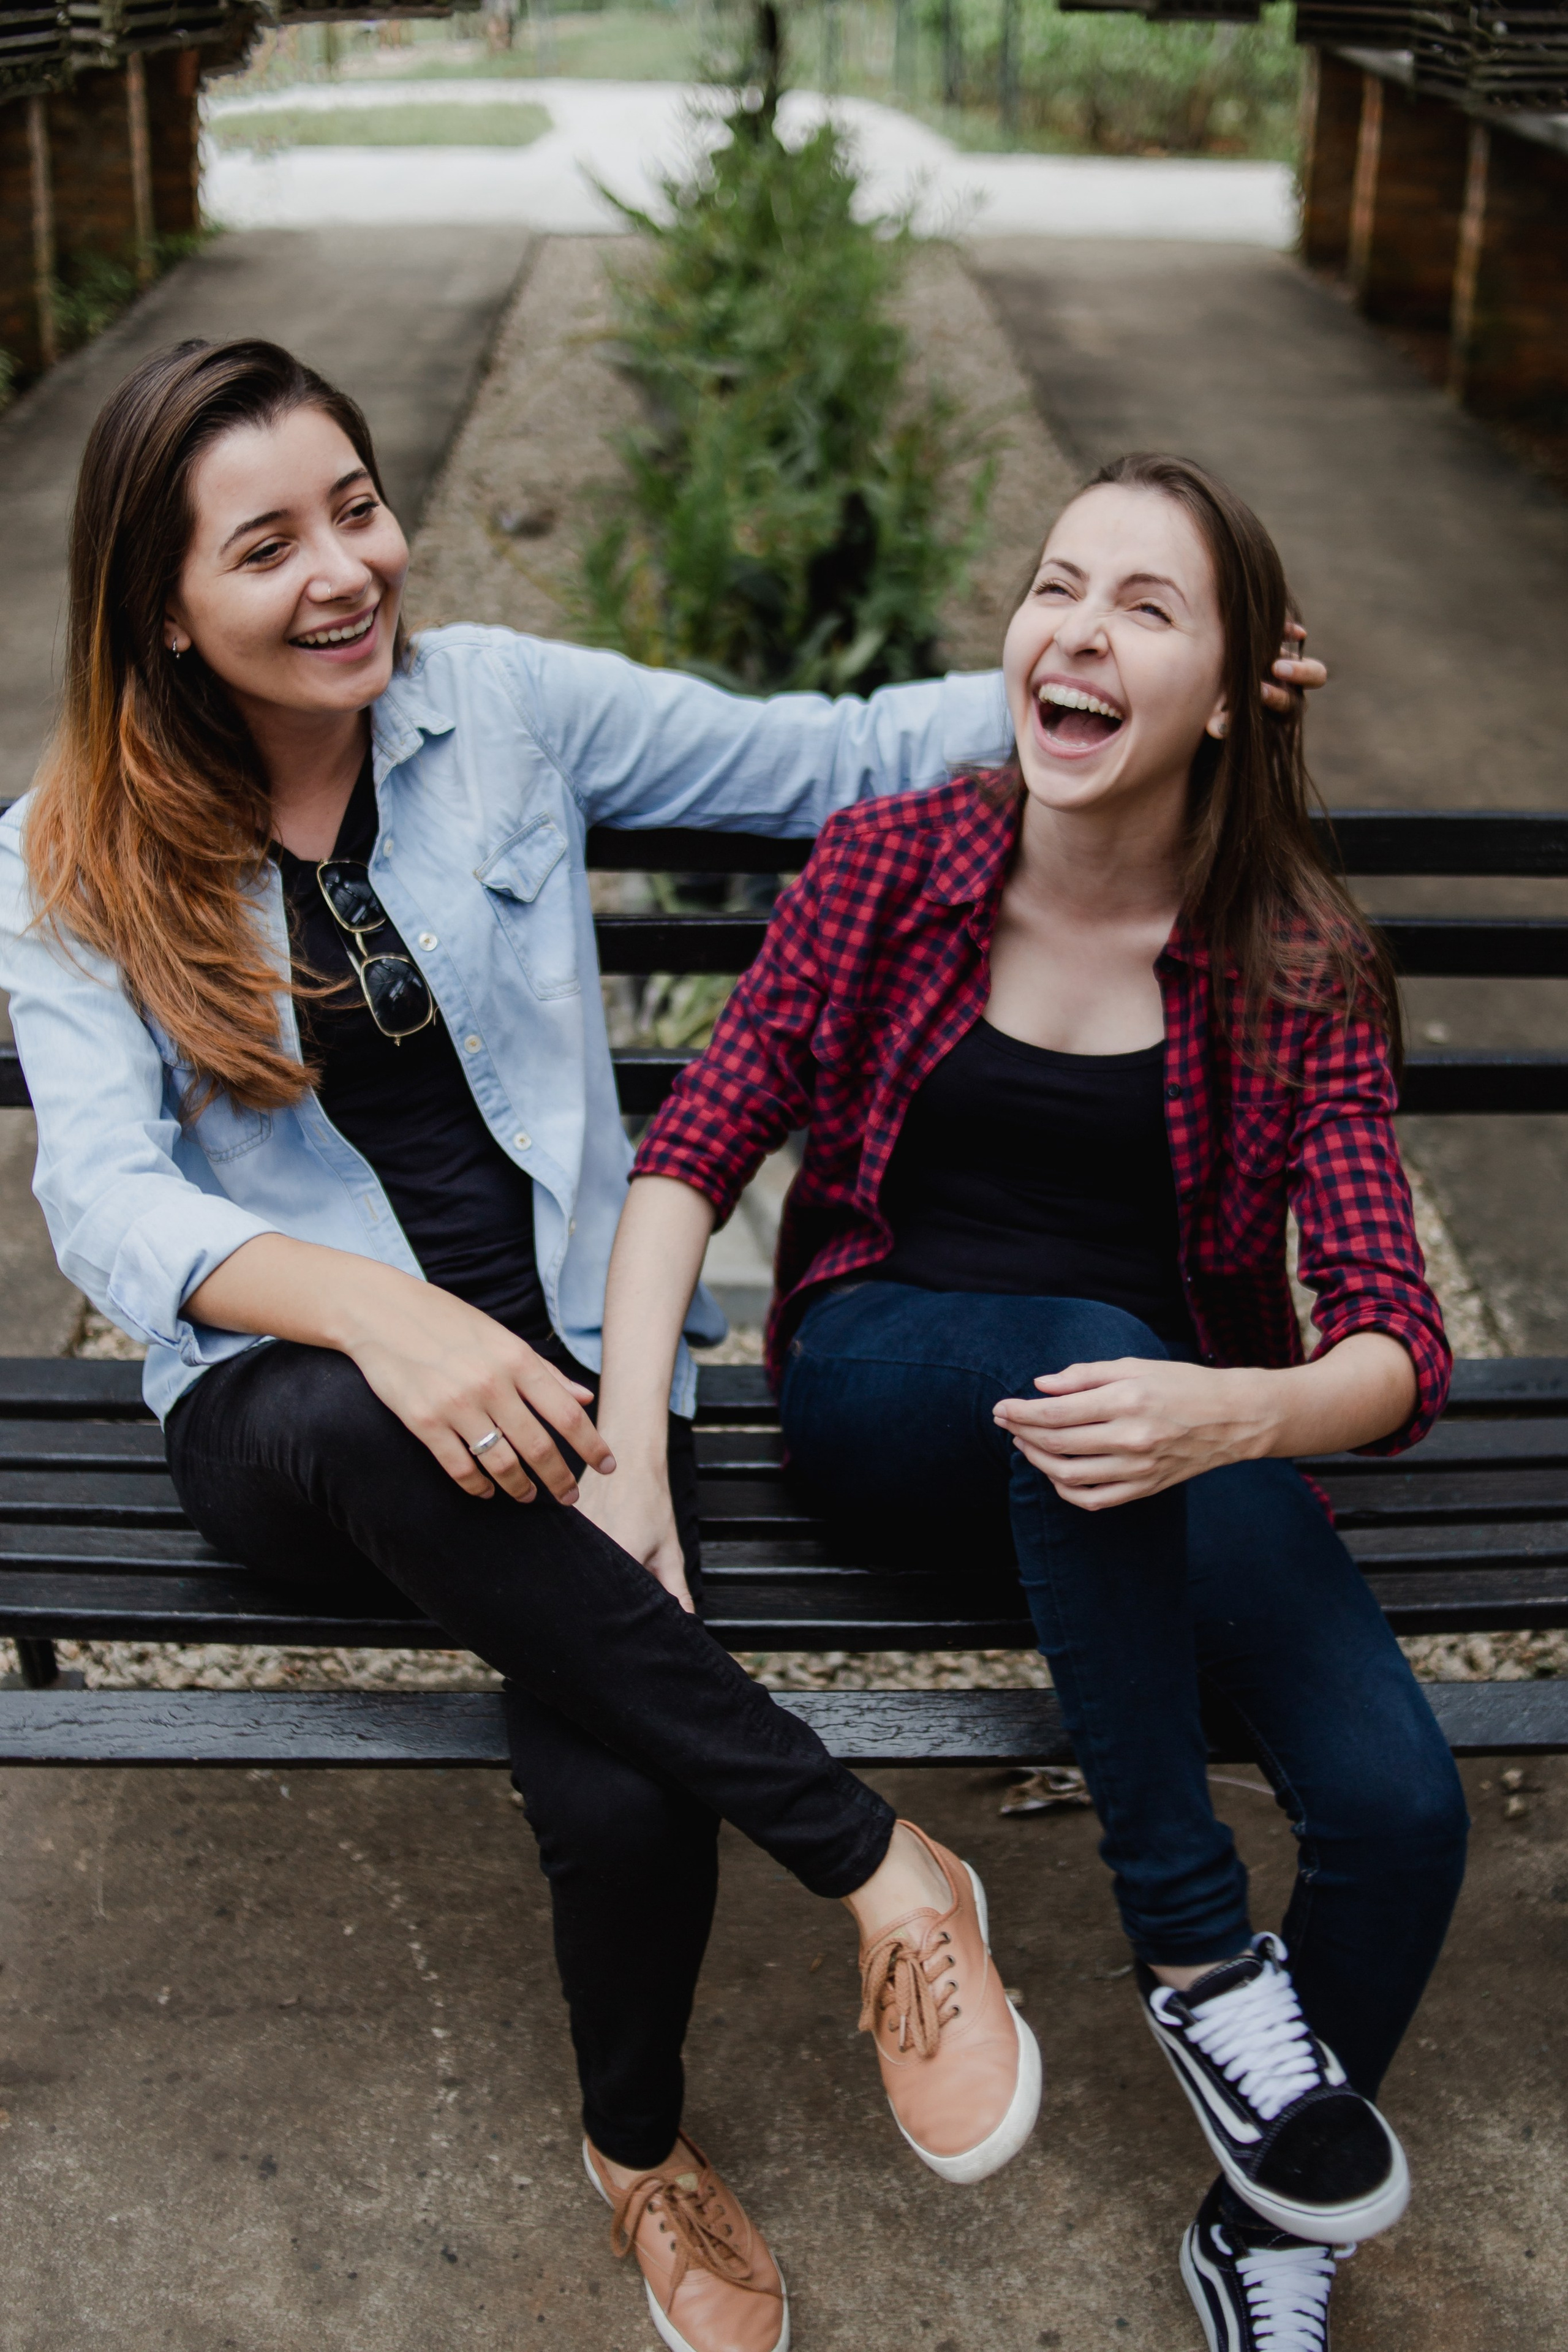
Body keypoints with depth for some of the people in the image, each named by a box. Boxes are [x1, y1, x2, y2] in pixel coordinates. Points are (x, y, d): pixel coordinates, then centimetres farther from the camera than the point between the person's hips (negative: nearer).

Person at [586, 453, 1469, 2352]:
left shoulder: (1299, 964, -5)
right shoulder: (888, 865, -3)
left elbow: (1393, 1342, -12)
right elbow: (693, 1150, -5)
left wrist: (1235, 1414, -36)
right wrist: (625, 1447, -20)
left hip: (1176, 1436, 1)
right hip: (884, 1387, -1)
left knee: (1403, 1806, -22)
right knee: (1073, 1340, -37)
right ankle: (1199, 1956, -21)